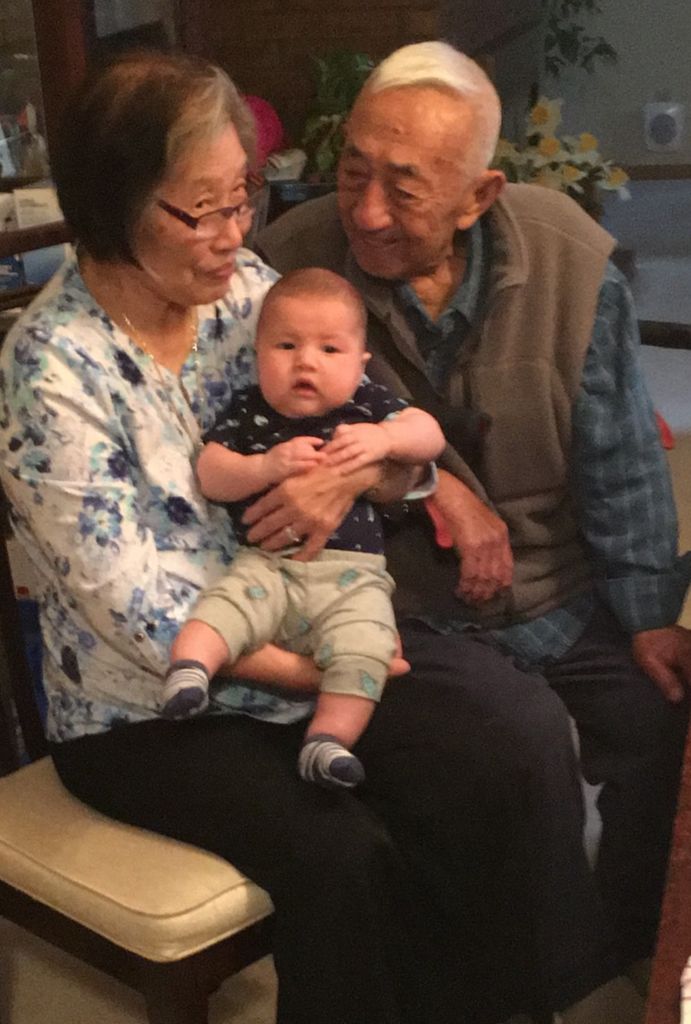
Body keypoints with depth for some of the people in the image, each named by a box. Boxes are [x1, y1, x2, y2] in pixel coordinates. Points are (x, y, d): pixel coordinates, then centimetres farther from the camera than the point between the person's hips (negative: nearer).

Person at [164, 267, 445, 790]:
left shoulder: (367, 405, 14)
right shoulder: (247, 412, 12)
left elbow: (429, 434, 6)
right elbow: (210, 476, 4)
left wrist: (384, 439, -15)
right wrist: (267, 466, -13)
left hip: (351, 573, 0)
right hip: (265, 565, 0)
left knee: (362, 646, -25)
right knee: (224, 605, -28)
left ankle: (329, 738, -27)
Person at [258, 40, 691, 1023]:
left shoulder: (567, 257, -8)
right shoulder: (294, 262, -14)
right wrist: (430, 477, -19)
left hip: (566, 595, 3)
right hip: (408, 609, -3)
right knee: (526, 730, -26)